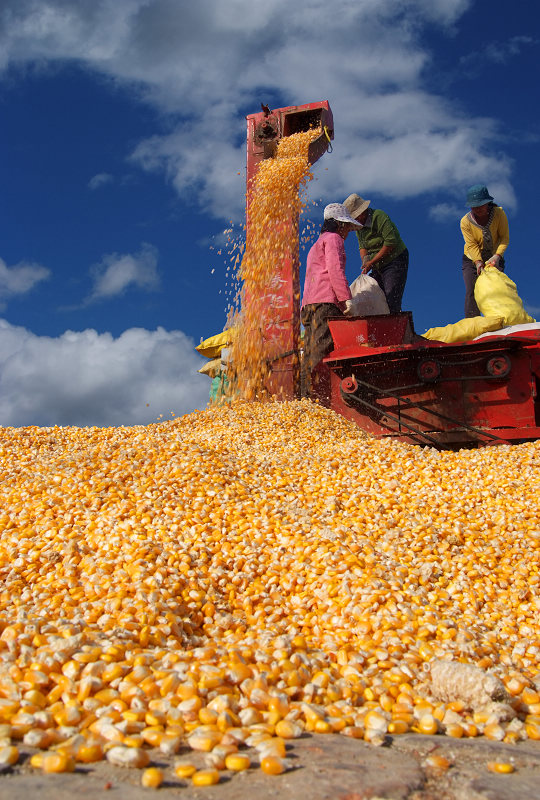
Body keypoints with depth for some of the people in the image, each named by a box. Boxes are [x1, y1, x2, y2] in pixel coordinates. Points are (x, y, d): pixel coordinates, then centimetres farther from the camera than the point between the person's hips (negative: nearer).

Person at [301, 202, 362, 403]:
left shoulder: (317, 245, 35)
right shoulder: (333, 239, 6)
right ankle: (323, 396, -28)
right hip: (326, 301, -10)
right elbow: (335, 269, -9)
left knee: (312, 352, 2)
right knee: (325, 349, -19)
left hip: (309, 303, 10)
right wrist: (345, 299, -15)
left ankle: (308, 395, -2)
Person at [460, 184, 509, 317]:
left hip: (494, 259, 1)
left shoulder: (499, 213, -14)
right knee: (472, 292, -15)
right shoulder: (465, 222, -16)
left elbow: (504, 237, -14)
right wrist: (478, 262, -36)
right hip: (472, 260, -1)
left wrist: (497, 256, -30)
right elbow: (471, 245, -20)